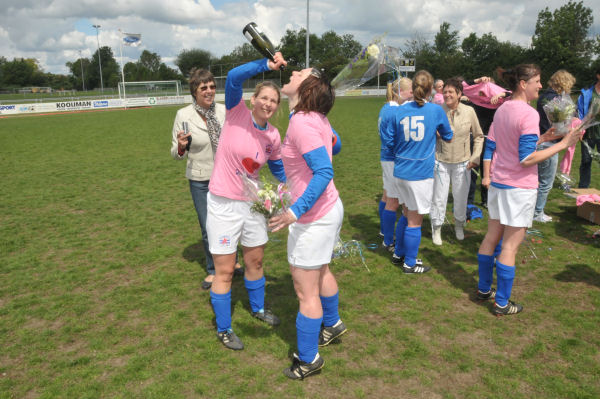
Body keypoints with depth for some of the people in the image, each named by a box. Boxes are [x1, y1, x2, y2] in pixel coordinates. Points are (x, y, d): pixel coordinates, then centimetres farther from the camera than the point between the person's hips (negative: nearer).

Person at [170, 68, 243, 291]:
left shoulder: (223, 111, -5)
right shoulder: (183, 115, -11)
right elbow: (177, 154, -6)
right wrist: (181, 147, -26)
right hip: (201, 181, -2)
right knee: (208, 229, 6)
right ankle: (213, 270, 29)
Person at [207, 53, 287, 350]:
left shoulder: (273, 136, 0)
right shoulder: (237, 113, -12)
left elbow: (278, 167, 16)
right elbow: (233, 78, -29)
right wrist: (267, 65, -36)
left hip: (253, 203, 5)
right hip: (223, 204, -5)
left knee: (255, 261, 20)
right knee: (224, 270, 4)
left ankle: (258, 308, 46)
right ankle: (223, 330, 23)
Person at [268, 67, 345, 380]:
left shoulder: (301, 123, -24)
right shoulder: (318, 119, 3)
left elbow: (324, 172, -30)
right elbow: (333, 143, 23)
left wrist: (296, 211, -34)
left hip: (313, 217, -10)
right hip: (329, 208, 10)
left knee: (305, 290, 4)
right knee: (320, 272, 29)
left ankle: (308, 359, 21)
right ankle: (332, 323, 52)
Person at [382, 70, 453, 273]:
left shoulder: (399, 111, 0)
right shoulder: (436, 111, -6)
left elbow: (388, 140, 5)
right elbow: (448, 137, 9)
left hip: (400, 171, 4)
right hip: (421, 174, -4)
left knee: (408, 215, 22)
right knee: (415, 221, 7)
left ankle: (398, 254, 34)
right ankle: (410, 263, 20)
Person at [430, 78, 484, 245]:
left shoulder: (469, 111, -5)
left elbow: (478, 136, 6)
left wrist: (475, 158, 0)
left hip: (462, 163, 1)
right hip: (441, 162, -1)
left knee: (461, 197, 14)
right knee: (439, 197, 4)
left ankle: (459, 225, 38)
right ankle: (436, 228, 24)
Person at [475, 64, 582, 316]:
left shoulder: (501, 110, 8)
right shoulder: (529, 114, -17)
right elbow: (526, 159, -21)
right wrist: (562, 144, -16)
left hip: (498, 183, 8)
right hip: (520, 187, -8)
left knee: (492, 237, 16)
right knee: (510, 246, 1)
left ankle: (484, 289, 30)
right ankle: (502, 303, 12)